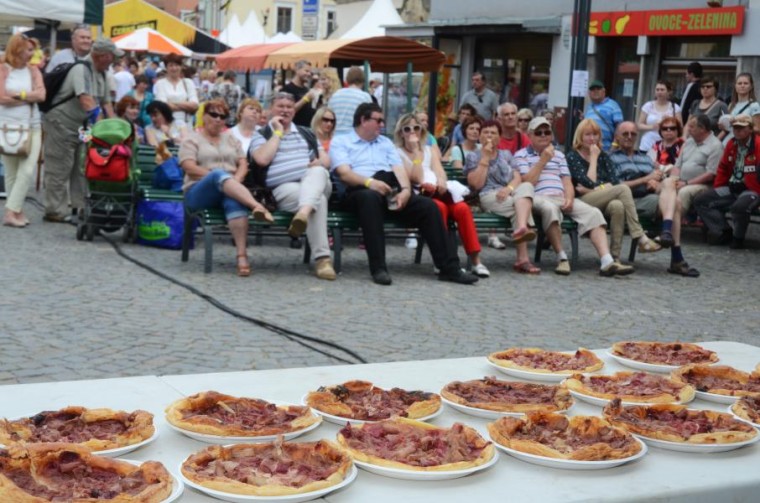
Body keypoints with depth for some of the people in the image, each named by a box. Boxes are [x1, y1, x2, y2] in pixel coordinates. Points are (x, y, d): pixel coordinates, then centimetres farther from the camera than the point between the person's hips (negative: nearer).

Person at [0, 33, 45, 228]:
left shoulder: (33, 70, 8)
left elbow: (41, 95, -6)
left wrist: (18, 94, -11)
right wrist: (29, 98, -6)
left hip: (32, 126, 3)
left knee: (27, 171, -9)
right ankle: (16, 210, 11)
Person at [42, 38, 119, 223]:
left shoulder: (102, 74, 8)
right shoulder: (81, 70, -21)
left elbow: (106, 102, 10)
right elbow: (86, 100, -31)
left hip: (79, 125, 9)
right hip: (61, 123, -9)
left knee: (80, 167, 10)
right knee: (60, 168, -4)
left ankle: (80, 207, 16)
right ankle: (55, 211, 1)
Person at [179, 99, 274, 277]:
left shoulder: (231, 139, 25)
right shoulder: (192, 139, 12)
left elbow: (243, 164, 15)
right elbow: (190, 168, -3)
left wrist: (236, 180, -7)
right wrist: (216, 176, -14)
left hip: (230, 189, 3)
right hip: (199, 192, -3)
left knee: (235, 202, -37)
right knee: (219, 174, -38)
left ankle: (242, 255, -50)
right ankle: (257, 206, -57)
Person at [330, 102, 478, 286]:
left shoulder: (385, 142, 30)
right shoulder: (340, 142, 14)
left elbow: (399, 168, 14)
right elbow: (344, 173, -4)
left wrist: (406, 189, -9)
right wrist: (370, 182, -23)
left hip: (392, 192, 5)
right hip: (361, 191, -5)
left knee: (428, 206, -19)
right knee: (371, 197, -41)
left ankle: (449, 268, -18)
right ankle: (378, 268, -41)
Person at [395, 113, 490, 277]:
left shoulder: (431, 150, 24)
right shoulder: (398, 153, 8)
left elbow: (439, 171, 5)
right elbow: (416, 178, -5)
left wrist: (441, 181, -18)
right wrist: (415, 150, -5)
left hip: (439, 192, 4)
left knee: (462, 208, -27)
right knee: (439, 207, -36)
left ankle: (476, 260, -27)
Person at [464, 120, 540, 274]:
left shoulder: (506, 154, 26)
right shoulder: (473, 156, 14)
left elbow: (518, 178, 8)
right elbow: (477, 184, -3)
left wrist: (509, 188, -15)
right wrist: (485, 158, -4)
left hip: (510, 194, 3)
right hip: (488, 196, -3)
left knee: (526, 186, -34)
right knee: (522, 206, -33)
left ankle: (522, 228, -57)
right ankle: (523, 258, -46)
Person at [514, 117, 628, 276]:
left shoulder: (559, 155, 25)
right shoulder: (521, 155, 9)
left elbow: (567, 182, 16)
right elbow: (527, 183, -5)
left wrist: (569, 198, -6)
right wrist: (543, 160, -6)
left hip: (562, 198, 5)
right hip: (539, 198, -5)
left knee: (593, 213, -21)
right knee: (550, 208, -42)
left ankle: (607, 262, -34)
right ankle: (562, 258, -32)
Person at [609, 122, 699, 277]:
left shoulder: (646, 158, 31)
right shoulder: (611, 158, 9)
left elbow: (660, 179, 21)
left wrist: (657, 183, -4)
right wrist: (646, 179, -10)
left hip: (653, 196, 6)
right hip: (632, 201, -5)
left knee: (669, 181, -26)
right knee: (674, 202, -26)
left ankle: (667, 230, -39)